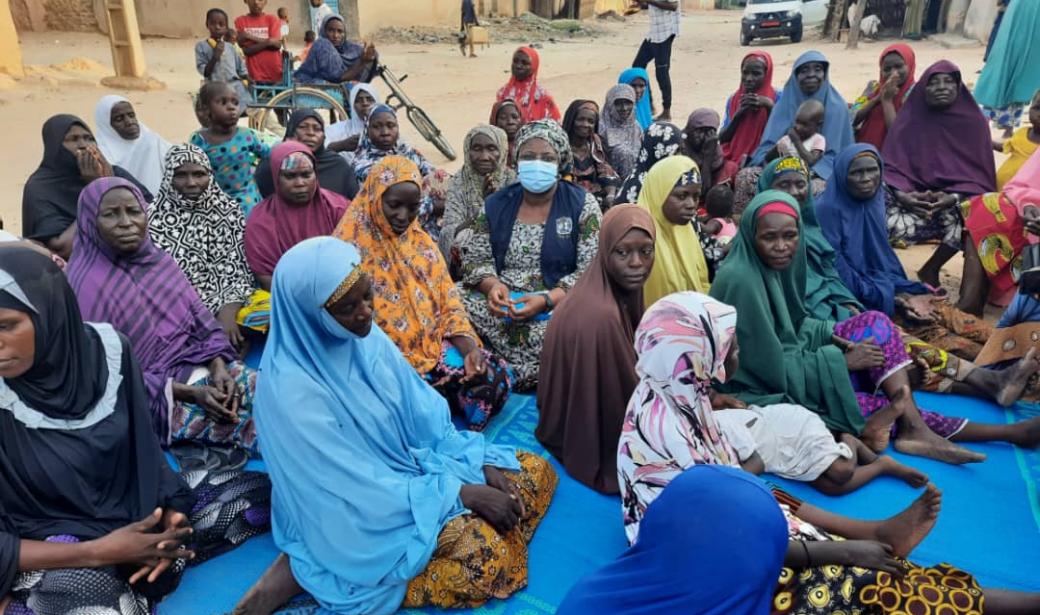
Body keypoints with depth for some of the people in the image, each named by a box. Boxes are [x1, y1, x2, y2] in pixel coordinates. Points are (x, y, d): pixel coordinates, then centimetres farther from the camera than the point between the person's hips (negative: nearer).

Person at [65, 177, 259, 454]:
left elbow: (202, 320, 6)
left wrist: (219, 367, -14)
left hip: (200, 366, 6)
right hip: (152, 398, -6)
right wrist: (190, 393, -21)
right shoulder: (88, 286, -11)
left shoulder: (159, 261, 6)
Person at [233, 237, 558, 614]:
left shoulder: (365, 337, -7)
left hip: (412, 464, 8)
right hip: (362, 511, -7)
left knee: (536, 471, 3)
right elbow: (361, 489, -24)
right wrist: (461, 493, -23)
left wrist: (483, 464, -11)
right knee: (483, 556, -26)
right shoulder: (294, 391, -28)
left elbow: (425, 414, 0)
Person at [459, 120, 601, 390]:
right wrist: (493, 285, -12)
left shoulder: (582, 205, 1)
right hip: (501, 303, 3)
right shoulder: (496, 204, 11)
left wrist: (547, 300, -20)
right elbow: (476, 259, 11)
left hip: (558, 305, -3)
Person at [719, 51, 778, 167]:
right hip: (733, 159, 3)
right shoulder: (733, 99, 10)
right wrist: (738, 114, -8)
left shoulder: (777, 98, 0)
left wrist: (769, 106, -15)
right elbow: (722, 138, 5)